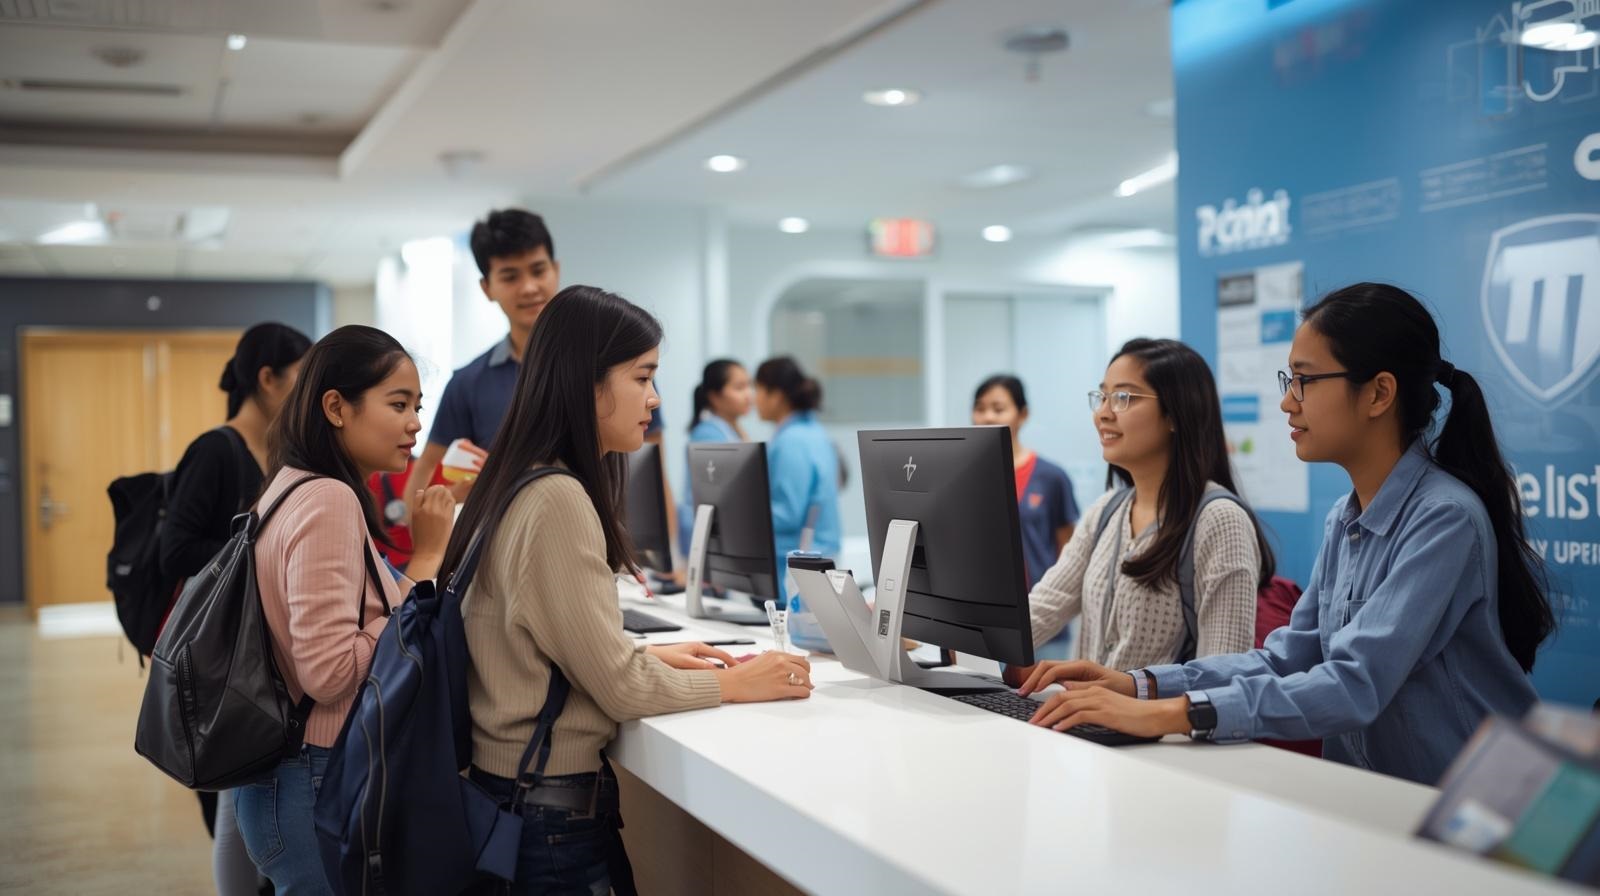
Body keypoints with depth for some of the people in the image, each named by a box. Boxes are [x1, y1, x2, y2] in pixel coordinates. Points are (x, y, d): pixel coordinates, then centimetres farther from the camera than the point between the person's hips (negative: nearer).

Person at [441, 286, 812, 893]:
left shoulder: (523, 486, 8)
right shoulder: (557, 501, -22)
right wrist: (734, 684, -7)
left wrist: (648, 656, 10)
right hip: (552, 805, -10)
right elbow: (620, 689, -19)